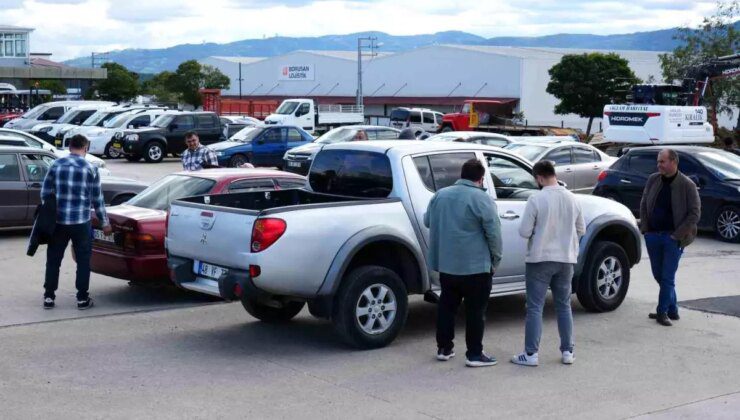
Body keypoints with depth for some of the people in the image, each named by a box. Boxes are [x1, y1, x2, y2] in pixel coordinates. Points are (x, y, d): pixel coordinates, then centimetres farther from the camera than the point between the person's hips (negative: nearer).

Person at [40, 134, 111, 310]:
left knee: (53, 260, 12)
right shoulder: (90, 169, -5)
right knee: (83, 261, 8)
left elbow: (45, 193, 6)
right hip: (81, 222, -2)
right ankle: (82, 298, 10)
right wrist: (105, 223, 6)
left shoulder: (56, 165, 2)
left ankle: (49, 297, 14)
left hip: (58, 221, 2)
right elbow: (97, 199, -3)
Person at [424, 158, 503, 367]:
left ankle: (444, 348, 22)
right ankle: (474, 354, 3)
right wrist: (495, 259, -1)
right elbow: (494, 233, -14)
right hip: (475, 266, -6)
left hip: (444, 264, 6)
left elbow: (427, 221, 18)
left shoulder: (440, 195, 6)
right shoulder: (481, 199, -13)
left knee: (447, 305, 16)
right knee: (475, 310, 2)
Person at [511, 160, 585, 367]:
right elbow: (581, 230, 9)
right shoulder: (572, 199, 0)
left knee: (535, 307, 1)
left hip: (540, 259, -5)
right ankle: (568, 351, 19)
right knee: (564, 306, 15)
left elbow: (524, 232, -13)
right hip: (566, 259, 5)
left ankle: (531, 354, 2)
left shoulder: (536, 199, -15)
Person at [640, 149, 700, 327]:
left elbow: (695, 213, -8)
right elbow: (644, 205, 13)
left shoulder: (687, 185, -8)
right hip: (653, 236, 5)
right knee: (658, 275, 11)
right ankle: (672, 310, 23)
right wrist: (645, 228, 4)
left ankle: (663, 312, 4)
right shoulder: (653, 180, 5)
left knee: (668, 277, -4)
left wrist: (678, 235, -12)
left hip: (673, 237, -5)